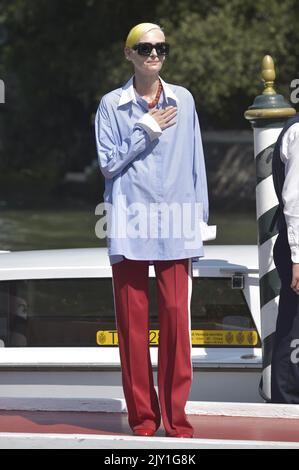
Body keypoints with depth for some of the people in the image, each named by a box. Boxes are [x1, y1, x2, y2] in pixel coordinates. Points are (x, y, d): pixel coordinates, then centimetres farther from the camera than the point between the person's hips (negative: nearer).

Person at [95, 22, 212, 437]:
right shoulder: (112, 105, 5)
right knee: (133, 321, 0)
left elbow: (195, 163, 11)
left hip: (174, 228, 1)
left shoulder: (183, 101, 10)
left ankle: (175, 415, 1)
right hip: (130, 227, -1)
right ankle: (142, 415, 8)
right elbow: (108, 163, -1)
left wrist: (199, 218, 8)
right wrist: (146, 130, -6)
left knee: (177, 318, -6)